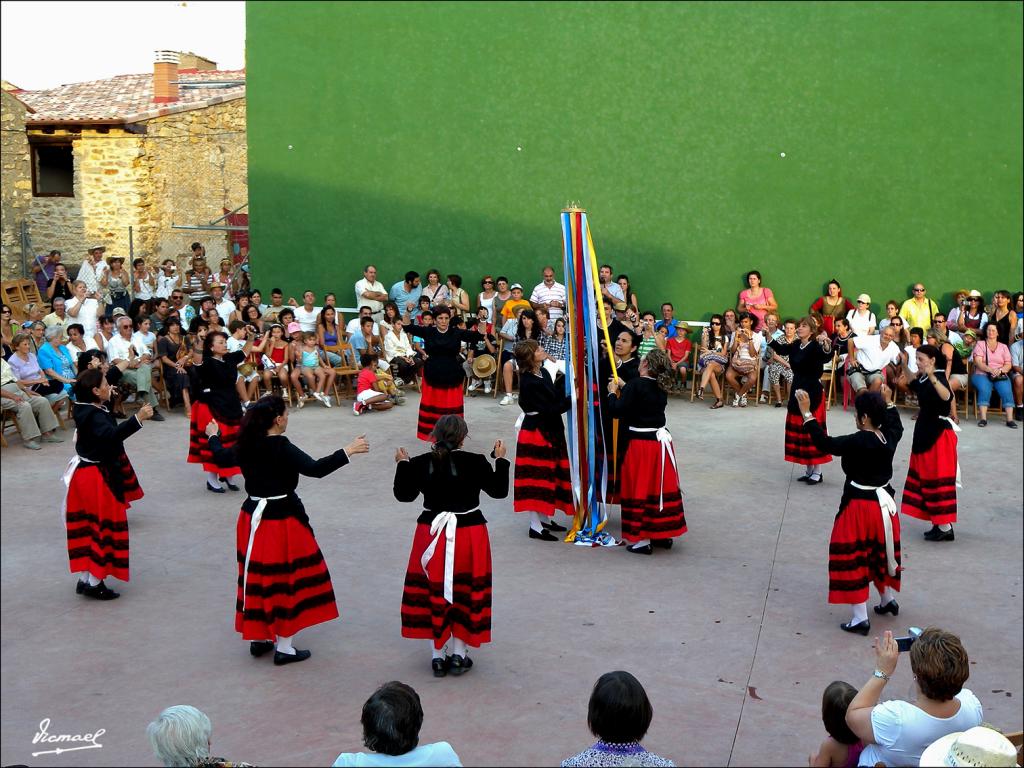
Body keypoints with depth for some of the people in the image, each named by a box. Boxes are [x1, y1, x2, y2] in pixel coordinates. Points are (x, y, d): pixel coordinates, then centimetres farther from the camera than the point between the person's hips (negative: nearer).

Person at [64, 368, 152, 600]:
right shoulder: (94, 416, -25)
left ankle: (84, 579, 23)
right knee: (105, 528, -1)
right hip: (98, 478, -10)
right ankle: (95, 583, 4)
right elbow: (111, 434, -44)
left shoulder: (85, 408, 4)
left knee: (86, 529, 15)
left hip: (84, 474, 10)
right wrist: (138, 419, -52)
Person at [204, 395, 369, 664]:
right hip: (282, 521, -7)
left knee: (258, 578, 17)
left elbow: (221, 458, 20)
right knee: (286, 580, 2)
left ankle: (258, 638, 29)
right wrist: (347, 451, -24)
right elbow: (315, 468, -28)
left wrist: (213, 436, 38)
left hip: (253, 518, 7)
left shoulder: (245, 446, 1)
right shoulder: (282, 448, -20)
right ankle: (283, 647, 8)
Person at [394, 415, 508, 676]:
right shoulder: (475, 463, -13)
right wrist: (500, 460, 10)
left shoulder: (420, 464, -8)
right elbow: (499, 490, -1)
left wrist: (402, 465, 18)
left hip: (432, 535, 1)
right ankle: (458, 656, 18)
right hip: (469, 535, -1)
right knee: (466, 594, 13)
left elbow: (403, 494, 6)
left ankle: (437, 656, 18)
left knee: (432, 594, 13)